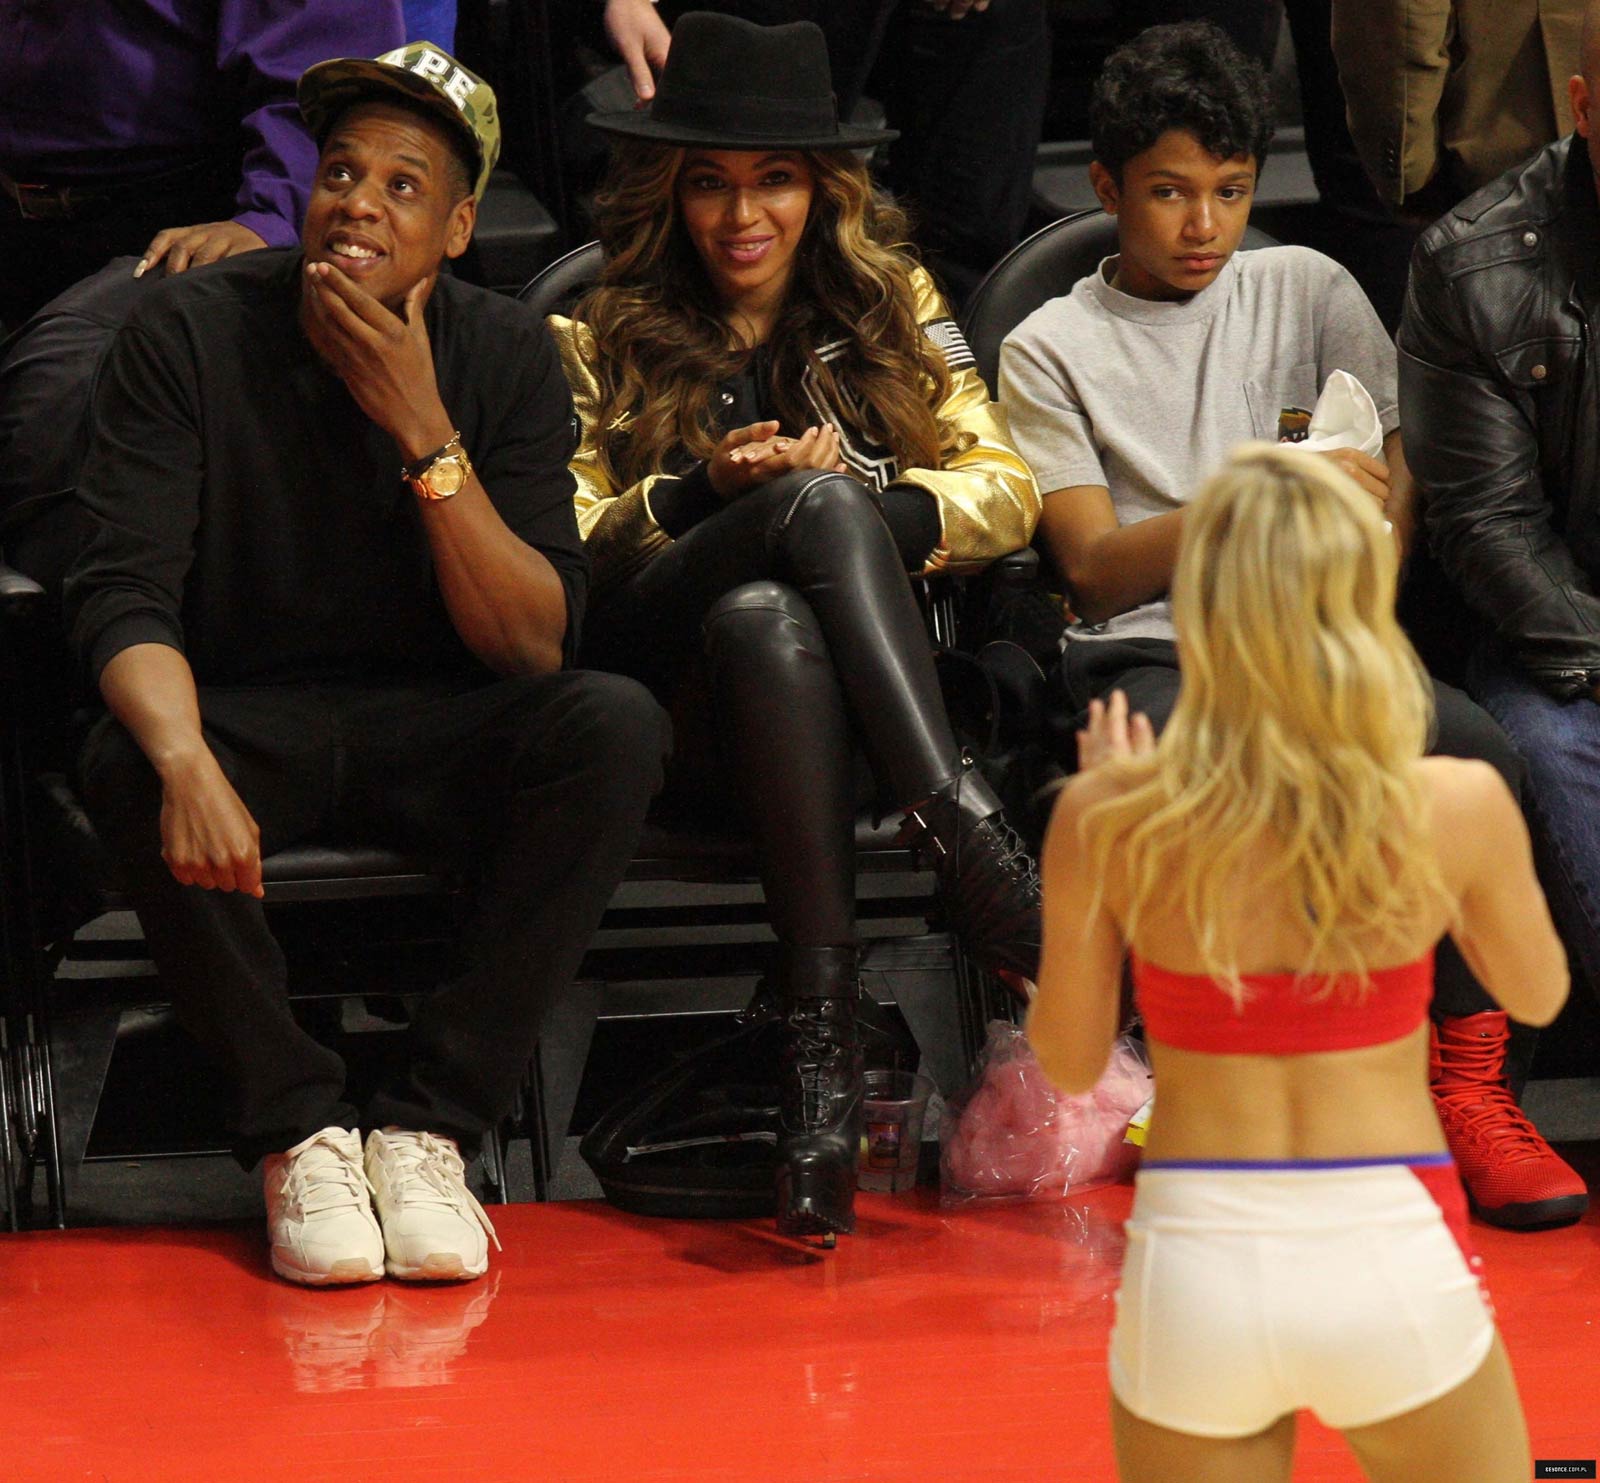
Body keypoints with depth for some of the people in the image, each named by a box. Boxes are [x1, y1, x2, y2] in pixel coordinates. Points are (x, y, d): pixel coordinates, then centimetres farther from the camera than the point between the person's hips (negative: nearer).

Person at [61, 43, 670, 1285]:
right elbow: (124, 595, -18)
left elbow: (534, 645, -12)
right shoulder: (190, 334, -10)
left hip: (439, 729, 2)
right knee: (127, 766, -36)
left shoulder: (508, 357, -5)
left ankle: (433, 1125, -22)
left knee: (617, 725, -29)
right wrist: (187, 763, -39)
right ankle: (300, 1128, -18)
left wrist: (425, 435, -24)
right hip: (248, 718, -2)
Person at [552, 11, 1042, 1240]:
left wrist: (862, 503, -7)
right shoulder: (604, 340, 18)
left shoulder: (892, 306, 21)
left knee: (763, 618, -38)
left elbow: (1009, 493, 12)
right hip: (680, 697, -1)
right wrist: (701, 493, -9)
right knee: (820, 503, -33)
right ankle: (985, 865, -45)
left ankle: (823, 1038, -46)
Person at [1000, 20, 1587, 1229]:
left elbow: (1400, 490, 14)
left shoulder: (1307, 291, 18)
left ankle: (1472, 1084, -19)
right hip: (1147, 657, -2)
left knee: (1480, 757, -31)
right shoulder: (1053, 350, 10)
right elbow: (1098, 569, -2)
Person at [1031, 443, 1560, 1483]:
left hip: (1195, 1261, 0)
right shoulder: (1460, 806, -9)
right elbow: (1538, 996, 10)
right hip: (1393, 1252, 0)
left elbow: (1068, 1062, 5)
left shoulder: (1109, 820, -9)